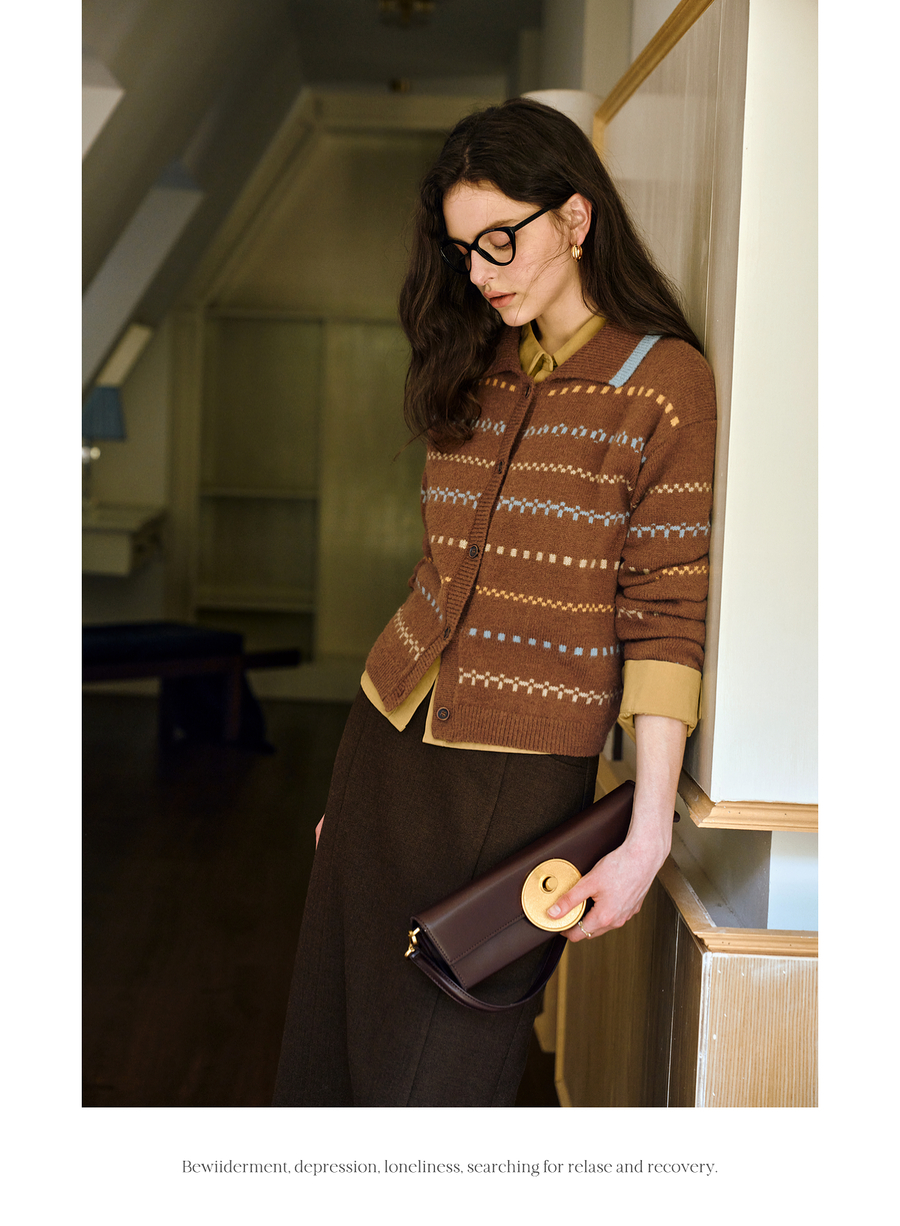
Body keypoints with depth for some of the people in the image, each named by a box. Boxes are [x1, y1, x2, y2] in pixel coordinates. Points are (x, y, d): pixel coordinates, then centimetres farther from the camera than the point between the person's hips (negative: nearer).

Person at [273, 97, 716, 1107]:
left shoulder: (663, 382, -8)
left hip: (519, 777, -6)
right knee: (326, 1045, 13)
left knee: (437, 1074, 2)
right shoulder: (480, 371, 11)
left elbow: (664, 619, -11)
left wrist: (648, 835, -17)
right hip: (387, 745, 6)